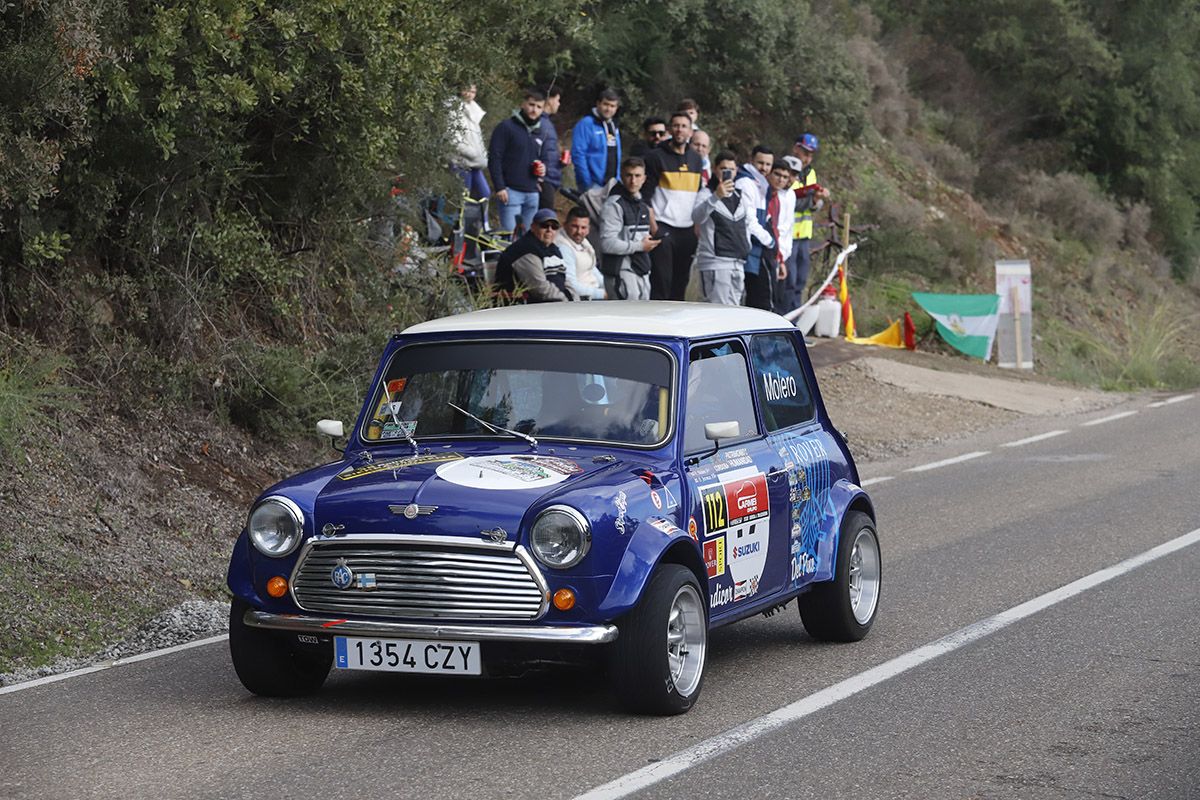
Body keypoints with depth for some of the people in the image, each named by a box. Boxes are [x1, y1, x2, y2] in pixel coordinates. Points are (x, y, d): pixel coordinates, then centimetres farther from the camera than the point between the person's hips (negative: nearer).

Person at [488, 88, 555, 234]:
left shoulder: (541, 132, 16)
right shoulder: (507, 127, -4)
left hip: (533, 193, 6)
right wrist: (499, 187, -14)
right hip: (511, 191, -6)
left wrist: (543, 168, 2)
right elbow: (494, 158, -7)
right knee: (510, 234, -12)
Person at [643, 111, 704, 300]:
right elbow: (646, 194, -6)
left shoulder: (695, 159, 14)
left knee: (681, 280, 8)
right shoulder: (657, 157, -2)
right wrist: (653, 226, -14)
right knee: (661, 279, -9)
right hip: (663, 227, -5)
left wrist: (698, 227, 12)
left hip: (688, 229, 5)